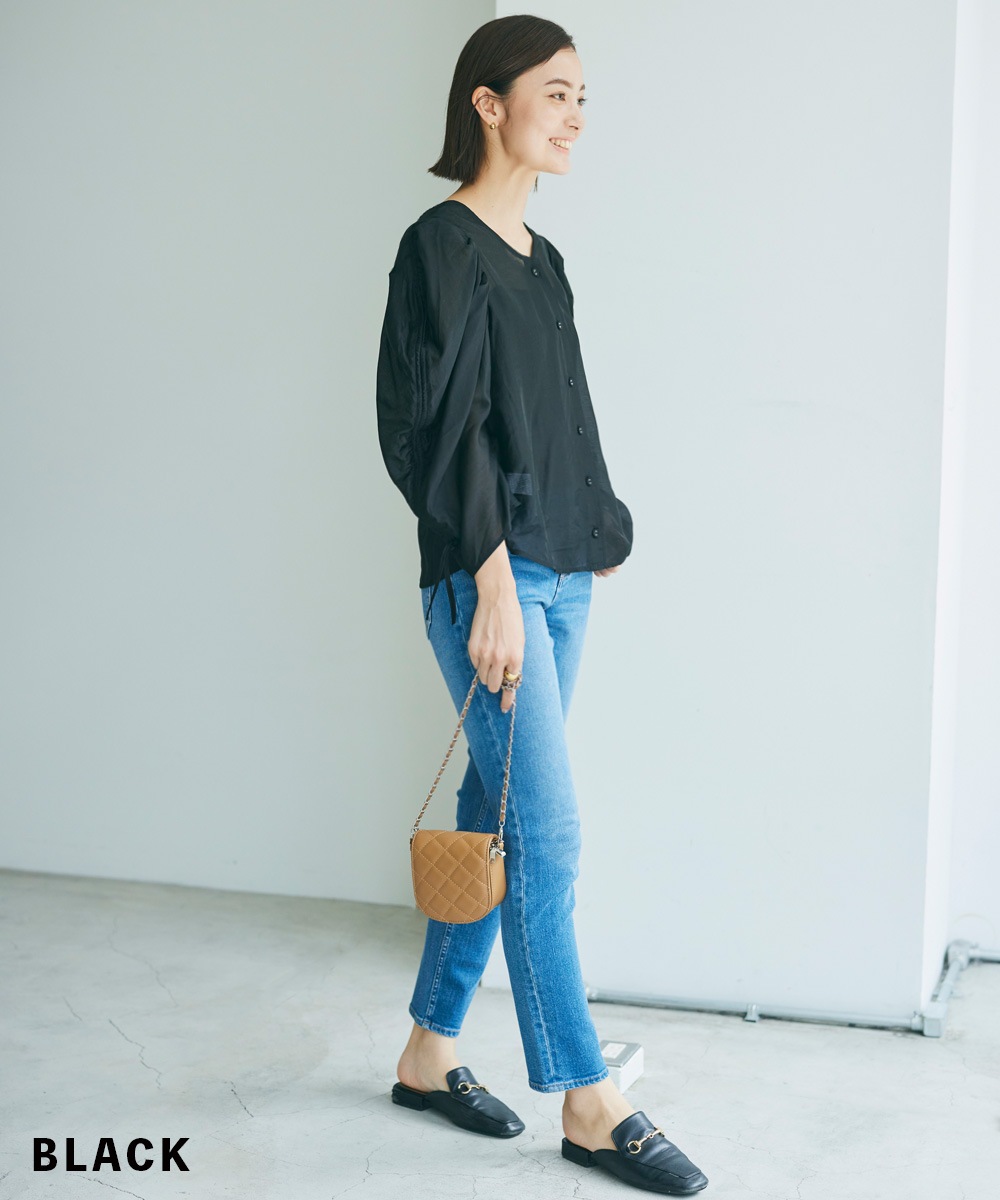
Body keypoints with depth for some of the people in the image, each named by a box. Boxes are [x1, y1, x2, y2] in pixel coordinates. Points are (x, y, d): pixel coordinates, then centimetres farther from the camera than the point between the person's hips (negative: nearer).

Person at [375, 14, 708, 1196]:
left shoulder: (539, 258, 16)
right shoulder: (443, 245, -9)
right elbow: (444, 425, -16)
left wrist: (597, 540, 17)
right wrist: (496, 588, -19)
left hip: (558, 576, 8)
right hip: (488, 577, -8)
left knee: (496, 817, 11)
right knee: (545, 834, -5)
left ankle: (427, 1053, 24)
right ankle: (587, 1105, 4)